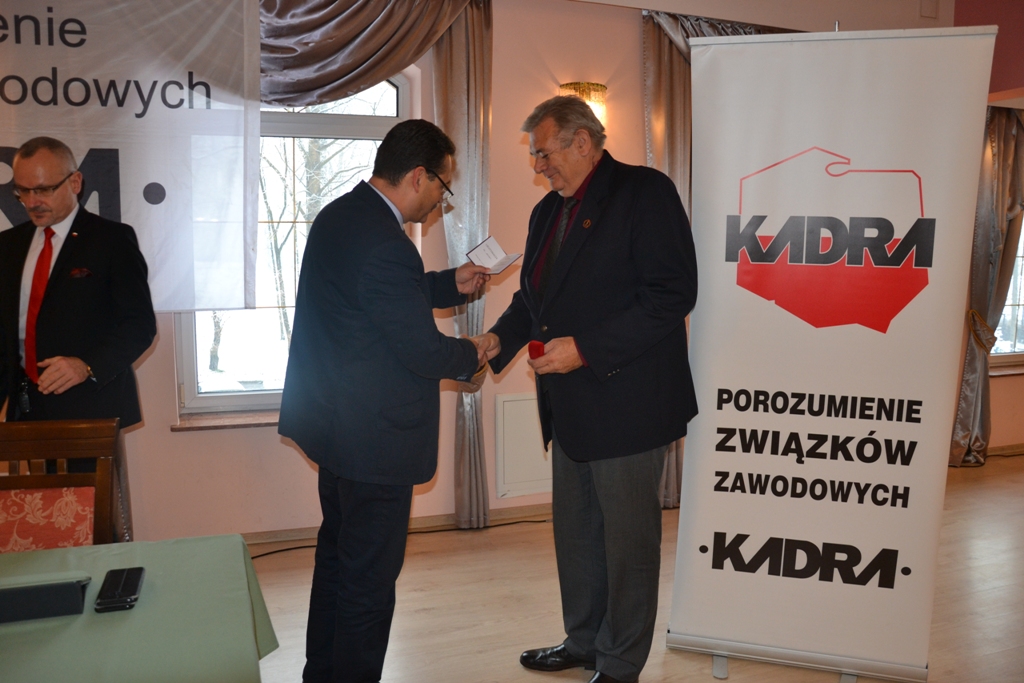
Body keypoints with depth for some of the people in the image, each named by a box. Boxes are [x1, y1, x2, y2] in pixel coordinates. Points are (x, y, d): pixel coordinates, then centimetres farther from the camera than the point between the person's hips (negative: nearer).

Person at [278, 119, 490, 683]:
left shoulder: (339, 215, 5)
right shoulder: (385, 246, -26)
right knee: (369, 578, 6)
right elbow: (424, 350, -22)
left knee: (337, 556, 25)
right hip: (374, 436, -11)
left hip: (333, 419, 11)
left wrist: (450, 284, 14)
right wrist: (471, 356, -2)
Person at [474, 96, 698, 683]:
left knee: (628, 536, 6)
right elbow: (534, 296, 21)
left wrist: (585, 348, -22)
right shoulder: (549, 211, 15)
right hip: (572, 409, 9)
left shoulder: (645, 191, -10)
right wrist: (500, 339, 2)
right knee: (575, 530, 19)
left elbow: (673, 293, -19)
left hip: (627, 403, -8)